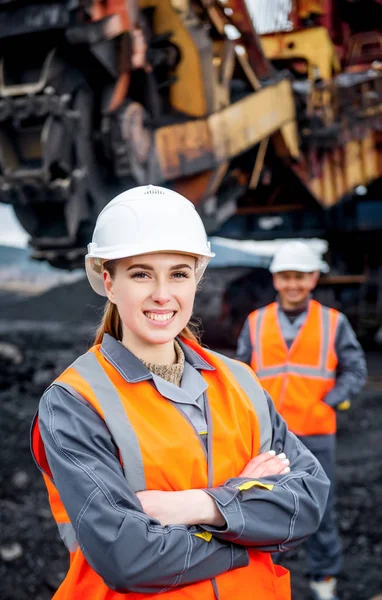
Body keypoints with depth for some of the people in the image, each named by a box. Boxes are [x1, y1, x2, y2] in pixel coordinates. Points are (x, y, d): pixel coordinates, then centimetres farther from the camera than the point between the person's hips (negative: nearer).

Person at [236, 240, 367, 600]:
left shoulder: (334, 323, 2)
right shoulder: (256, 322, 6)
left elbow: (355, 371, 2)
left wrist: (327, 403, -10)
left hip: (315, 434, -1)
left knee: (319, 508, 8)